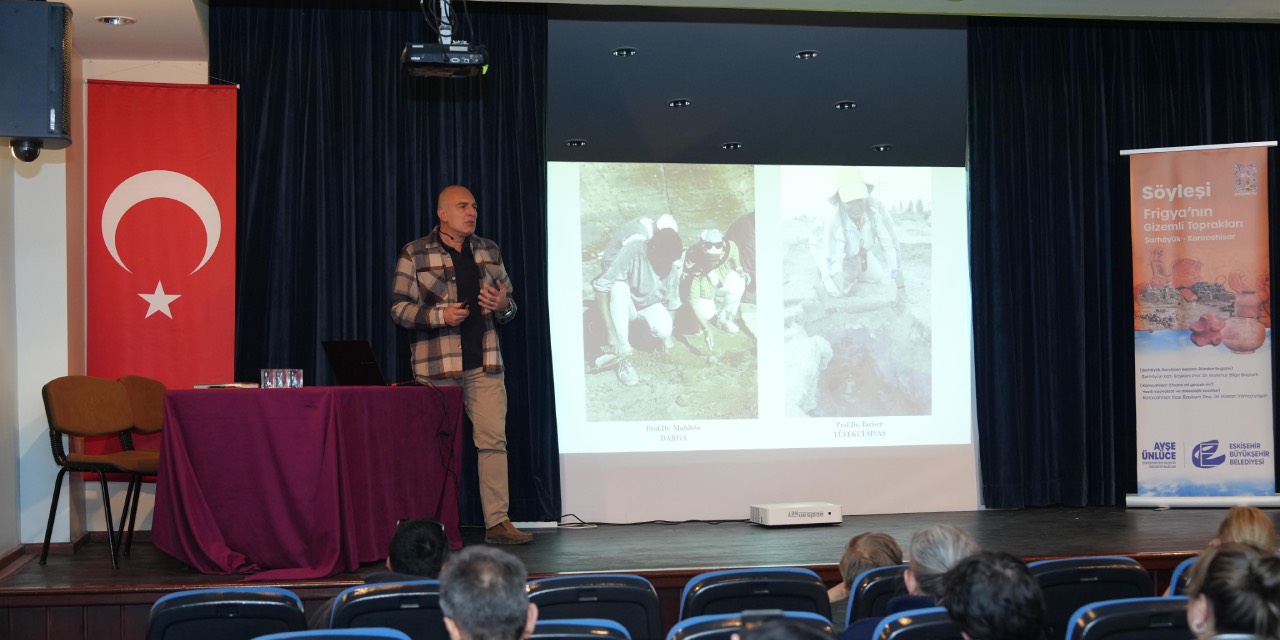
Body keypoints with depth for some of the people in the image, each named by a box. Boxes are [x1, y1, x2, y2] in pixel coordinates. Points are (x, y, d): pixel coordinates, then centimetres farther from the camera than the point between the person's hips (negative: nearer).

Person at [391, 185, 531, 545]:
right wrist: (440, 315, -17)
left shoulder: (489, 251, 13)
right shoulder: (415, 255, 0)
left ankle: (497, 523, 0)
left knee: (494, 440, -3)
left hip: (484, 363, 3)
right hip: (436, 366, -3)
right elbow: (400, 308, -3)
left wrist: (502, 306, -6)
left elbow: (509, 303, 18)